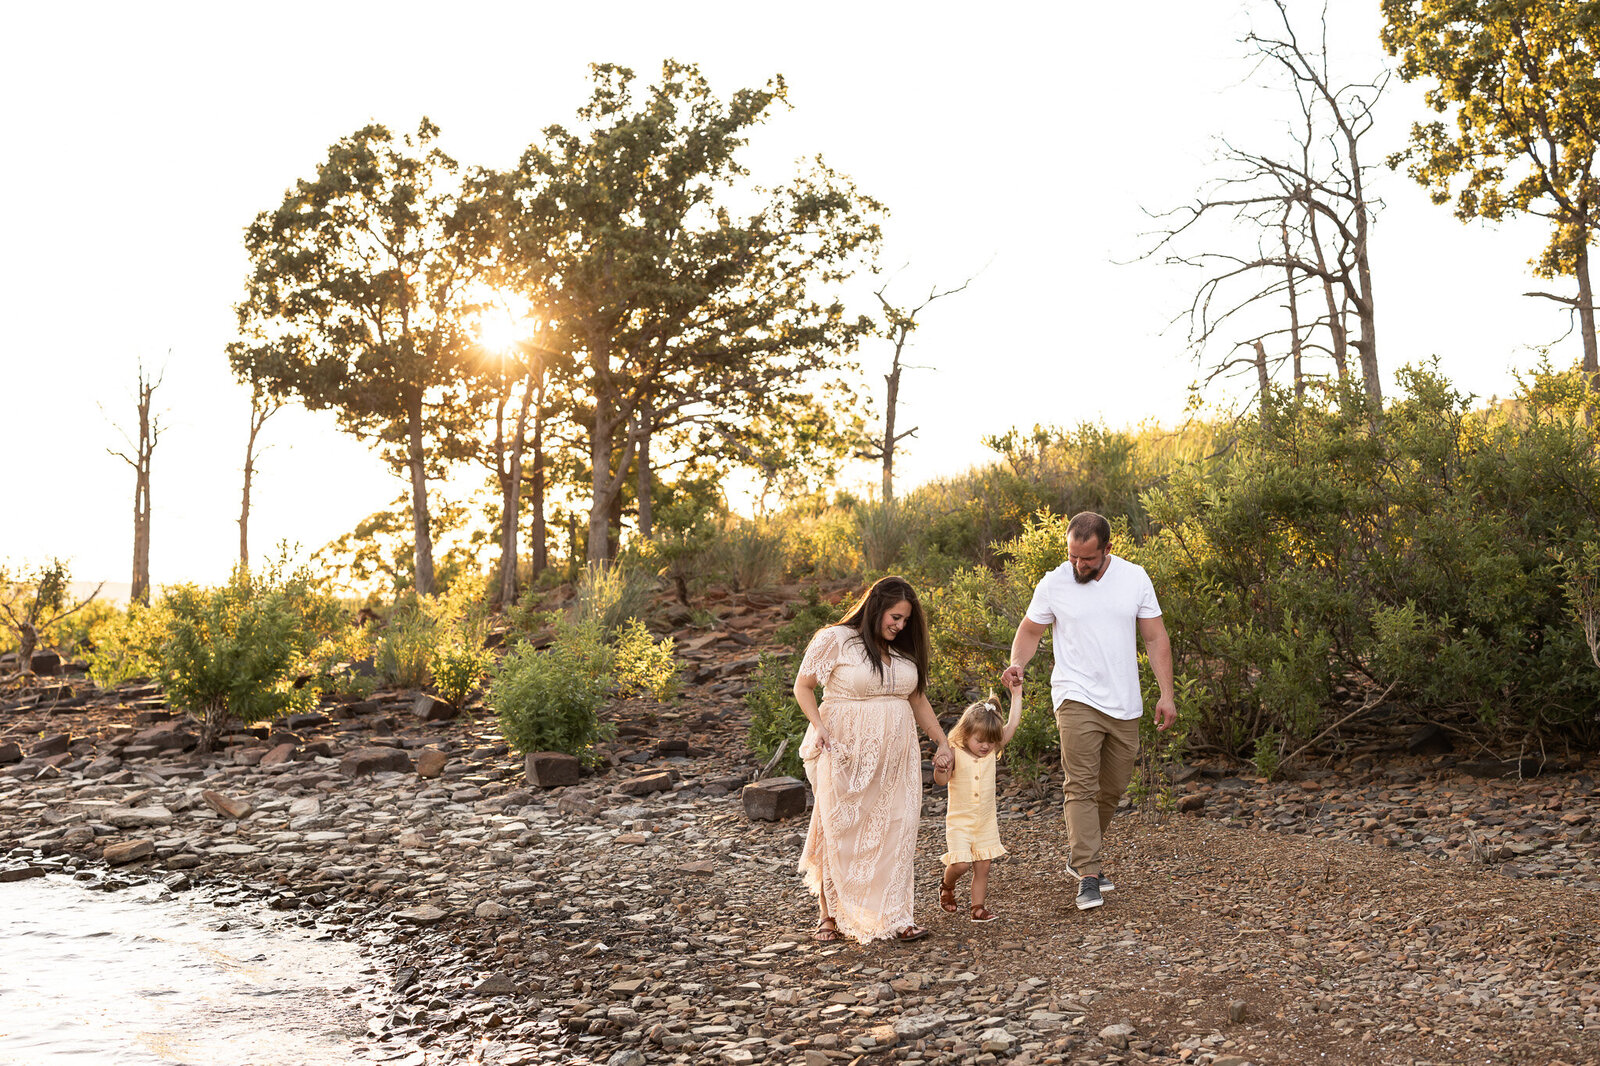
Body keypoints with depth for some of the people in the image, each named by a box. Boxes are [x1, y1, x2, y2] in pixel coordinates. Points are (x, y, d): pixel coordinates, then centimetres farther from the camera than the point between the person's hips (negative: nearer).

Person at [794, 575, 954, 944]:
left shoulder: (904, 651, 13)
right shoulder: (835, 640, -5)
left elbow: (917, 698, 20)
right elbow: (803, 686, -2)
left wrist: (942, 742, 15)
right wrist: (819, 726, -16)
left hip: (895, 753, 5)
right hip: (847, 752, -5)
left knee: (895, 830, 1)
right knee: (843, 831, -2)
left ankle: (892, 916, 7)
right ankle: (832, 914, 12)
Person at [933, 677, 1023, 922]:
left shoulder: (992, 752, -1)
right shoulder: (955, 754, -11)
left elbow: (1011, 725, -1)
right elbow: (941, 780, -16)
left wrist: (1016, 694, -2)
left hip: (986, 822, 4)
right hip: (959, 821, -4)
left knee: (982, 867, 6)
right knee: (960, 864, -12)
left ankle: (978, 907, 17)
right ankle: (947, 886, 18)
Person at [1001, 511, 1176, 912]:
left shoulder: (1135, 578, 1)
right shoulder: (1053, 584, -4)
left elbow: (1155, 638, 5)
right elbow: (1030, 629, 7)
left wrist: (1166, 694, 0)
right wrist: (1017, 663, -13)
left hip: (1125, 705, 3)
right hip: (1077, 699, -3)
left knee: (1112, 788, 12)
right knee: (1081, 786, -13)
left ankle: (1079, 857, 29)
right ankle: (1088, 874, -12)